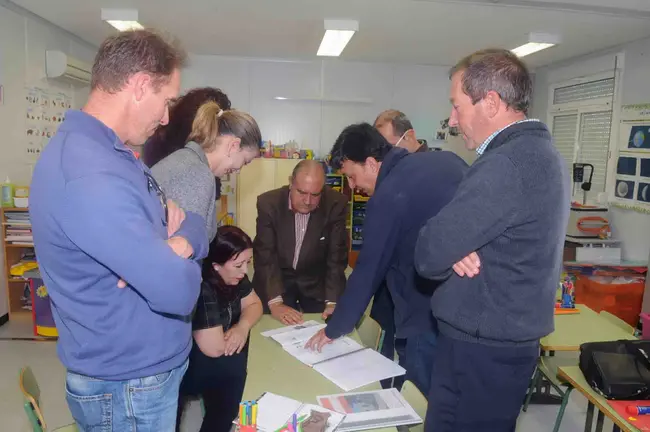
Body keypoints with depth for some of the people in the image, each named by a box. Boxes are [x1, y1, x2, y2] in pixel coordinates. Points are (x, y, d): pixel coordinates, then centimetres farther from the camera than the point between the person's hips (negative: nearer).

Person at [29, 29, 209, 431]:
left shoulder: (114, 154, 4)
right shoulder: (90, 177, -30)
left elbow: (198, 225, 5)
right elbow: (178, 291, -32)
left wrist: (183, 239, -17)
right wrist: (173, 259, -11)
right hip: (129, 385, -9)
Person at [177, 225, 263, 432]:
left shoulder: (233, 275, -4)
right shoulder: (200, 288, -30)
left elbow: (253, 304, 4)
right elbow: (214, 348, -30)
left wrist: (242, 326, -15)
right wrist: (229, 333, -11)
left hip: (215, 360, 7)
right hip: (185, 366, -7)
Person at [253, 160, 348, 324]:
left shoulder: (336, 204, -20)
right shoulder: (268, 203, -21)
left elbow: (337, 256, -17)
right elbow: (265, 256, -21)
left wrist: (332, 301, -25)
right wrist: (275, 302, -32)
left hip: (317, 281, 1)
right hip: (276, 279, 0)